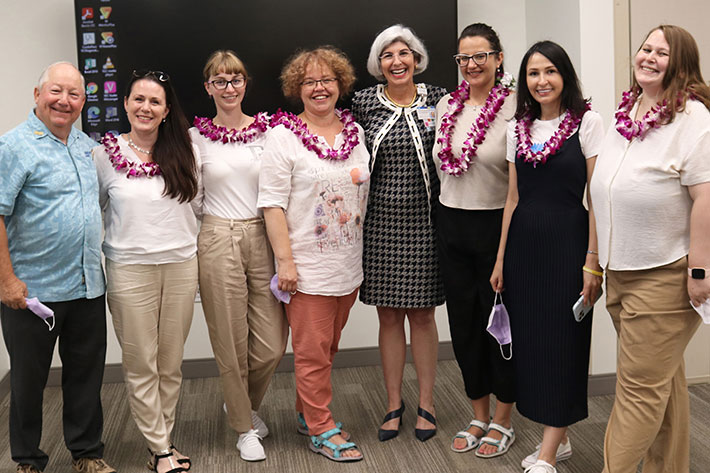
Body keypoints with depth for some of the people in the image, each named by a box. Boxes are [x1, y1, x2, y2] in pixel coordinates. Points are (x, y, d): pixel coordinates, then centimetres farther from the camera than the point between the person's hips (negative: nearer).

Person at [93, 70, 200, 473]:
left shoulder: (185, 154, 5)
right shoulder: (105, 154, 1)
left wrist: (200, 265, 9)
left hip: (181, 266, 2)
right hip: (130, 269, -2)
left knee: (171, 364, 9)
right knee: (142, 365, 3)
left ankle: (163, 438, 25)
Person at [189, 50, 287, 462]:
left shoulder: (267, 130, 6)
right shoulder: (196, 137, 3)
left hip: (263, 239, 1)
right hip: (218, 242, -1)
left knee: (272, 346, 1)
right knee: (232, 344, 5)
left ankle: (245, 405, 32)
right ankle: (245, 427, 25)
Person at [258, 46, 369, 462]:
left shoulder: (355, 131, 9)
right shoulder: (284, 136, -8)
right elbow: (273, 205, -11)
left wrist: (361, 249, 14)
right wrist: (285, 260, -15)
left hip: (349, 263, 6)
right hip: (308, 264, -5)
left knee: (328, 347, 16)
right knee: (312, 350, 3)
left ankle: (309, 413, 33)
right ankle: (321, 429, 18)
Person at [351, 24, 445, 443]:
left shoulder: (437, 99, 1)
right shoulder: (364, 102, 2)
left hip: (424, 221, -1)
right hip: (381, 221, 1)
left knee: (422, 313, 7)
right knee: (389, 314, 8)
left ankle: (427, 402, 22)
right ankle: (394, 403, 23)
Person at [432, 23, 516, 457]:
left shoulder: (515, 107, -10)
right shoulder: (445, 107, 7)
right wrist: (448, 217, 16)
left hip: (497, 225, -5)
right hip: (452, 225, 6)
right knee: (463, 322, 12)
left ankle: (503, 421, 23)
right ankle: (479, 417, 30)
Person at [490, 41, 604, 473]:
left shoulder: (587, 122, -4)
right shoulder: (518, 129, 10)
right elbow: (513, 198, 12)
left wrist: (593, 260, -13)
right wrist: (501, 259, 10)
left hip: (568, 242, -5)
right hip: (524, 243, 5)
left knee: (562, 340, -2)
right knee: (530, 337, 8)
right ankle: (560, 438, 24)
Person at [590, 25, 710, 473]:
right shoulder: (626, 113, 11)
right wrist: (602, 258, 18)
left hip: (665, 275, -8)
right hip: (622, 269, 8)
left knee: (640, 385, -2)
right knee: (664, 379, 19)